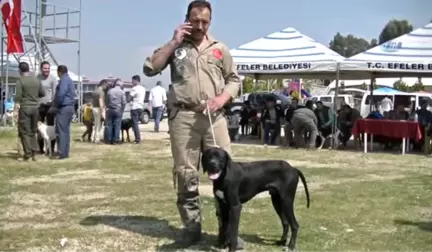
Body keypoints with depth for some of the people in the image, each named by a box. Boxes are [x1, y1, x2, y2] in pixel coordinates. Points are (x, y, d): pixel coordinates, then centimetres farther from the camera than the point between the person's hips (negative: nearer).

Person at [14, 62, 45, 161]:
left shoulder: (20, 81, -8)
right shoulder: (36, 80, 6)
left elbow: (18, 96, -13)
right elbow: (42, 94, 12)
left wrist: (16, 108, -11)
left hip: (25, 108, -5)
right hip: (35, 108, 5)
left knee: (24, 132, 2)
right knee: (33, 131, 14)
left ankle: (27, 153, 0)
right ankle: (34, 153, 11)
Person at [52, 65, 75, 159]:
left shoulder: (64, 80, -11)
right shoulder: (70, 80, 20)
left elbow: (61, 94, -22)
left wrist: (56, 105, -10)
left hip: (63, 108, -10)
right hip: (70, 107, 10)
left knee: (61, 131, -9)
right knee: (66, 131, 11)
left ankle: (62, 153, -11)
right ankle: (66, 152, 13)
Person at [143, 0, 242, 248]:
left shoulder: (220, 48, 15)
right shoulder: (175, 47, 11)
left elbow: (234, 79, 15)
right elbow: (150, 68, -1)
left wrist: (222, 98, -5)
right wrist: (174, 42, -3)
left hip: (214, 117, 1)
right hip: (183, 116, 0)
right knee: (185, 174, 2)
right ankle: (192, 227, 14)